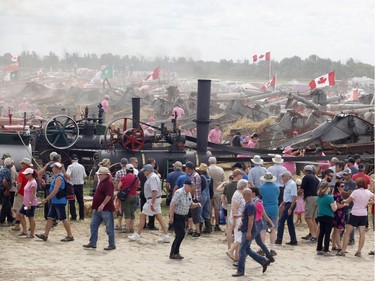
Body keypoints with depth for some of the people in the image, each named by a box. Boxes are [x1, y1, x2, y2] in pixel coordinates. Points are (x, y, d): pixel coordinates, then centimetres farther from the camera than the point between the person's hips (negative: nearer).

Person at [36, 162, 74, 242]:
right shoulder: (56, 177, 12)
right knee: (50, 218, 11)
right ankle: (45, 235, 15)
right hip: (54, 201, 10)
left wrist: (46, 199, -22)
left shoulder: (58, 178, -19)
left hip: (59, 202, -10)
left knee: (63, 219, -3)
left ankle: (70, 236, 3)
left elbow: (55, 191, -24)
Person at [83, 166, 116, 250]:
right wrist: (95, 205, 23)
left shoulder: (108, 183, -17)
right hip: (98, 209, 11)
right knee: (93, 225, 11)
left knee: (109, 227, -1)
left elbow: (109, 196, -27)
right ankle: (92, 243, 17)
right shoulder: (102, 182, 15)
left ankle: (112, 245, 6)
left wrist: (103, 204, -32)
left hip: (106, 209, -11)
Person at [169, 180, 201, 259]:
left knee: (180, 235, 10)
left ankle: (174, 253, 18)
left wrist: (196, 205, -4)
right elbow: (172, 205, -22)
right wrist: (171, 217, -24)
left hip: (183, 217, 9)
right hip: (176, 216, -9)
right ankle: (174, 253, -5)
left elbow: (191, 205, 18)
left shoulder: (189, 194, 8)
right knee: (181, 234, -12)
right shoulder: (179, 193, -19)